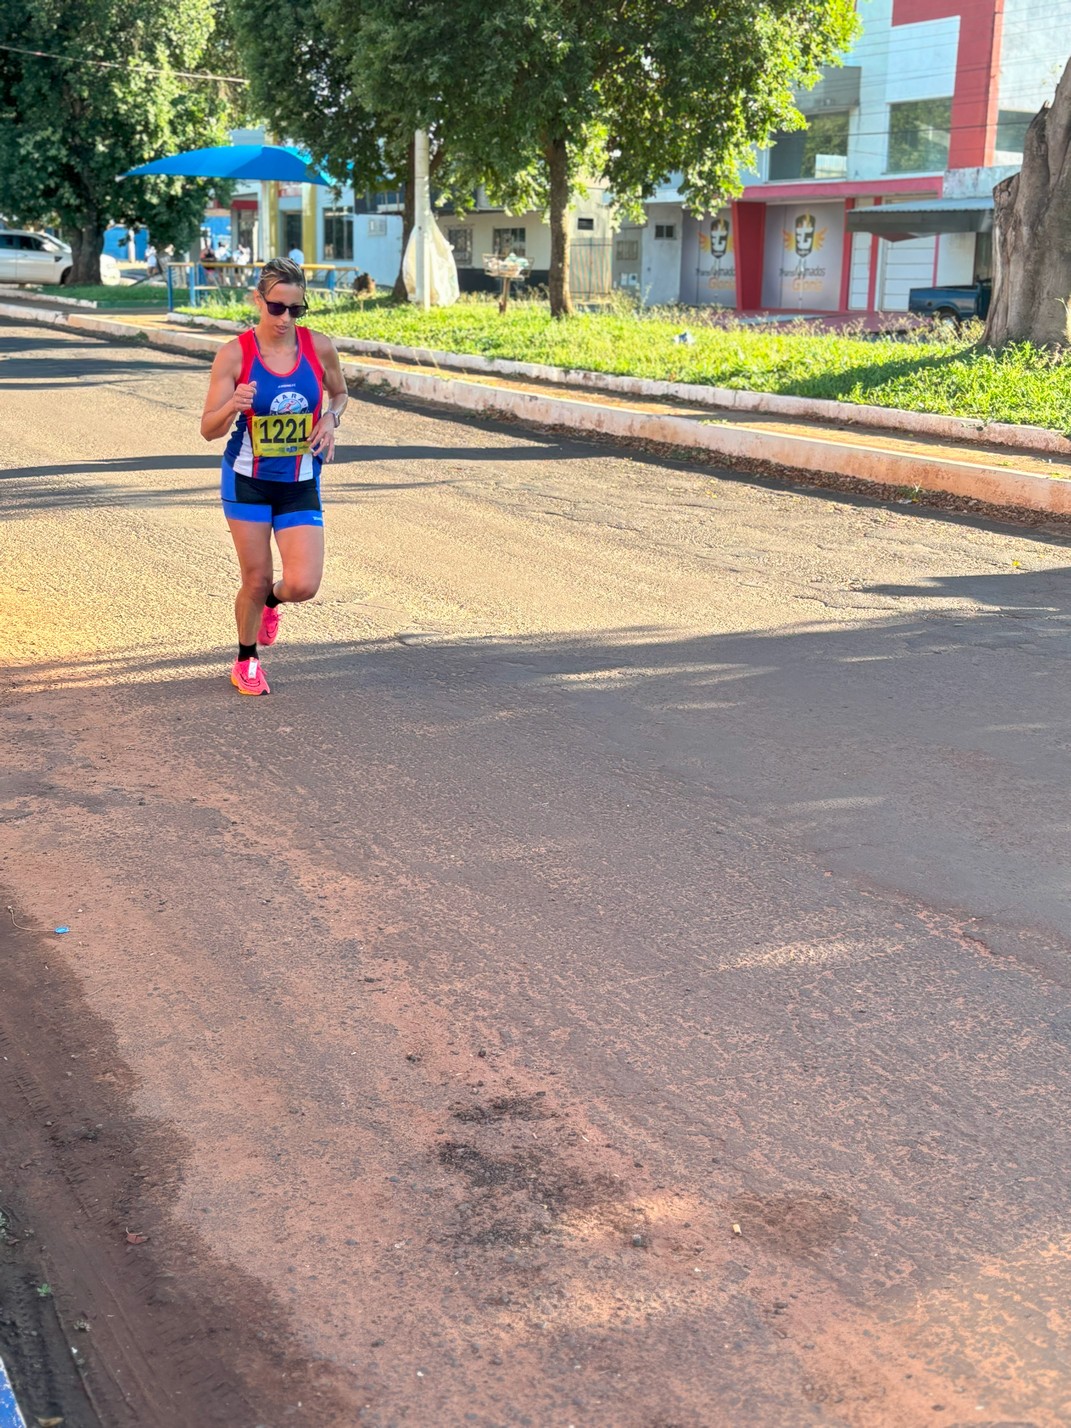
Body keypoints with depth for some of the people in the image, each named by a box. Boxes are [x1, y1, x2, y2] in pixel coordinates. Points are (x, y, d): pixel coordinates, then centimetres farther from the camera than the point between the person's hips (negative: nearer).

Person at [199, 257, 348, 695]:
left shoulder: (320, 347, -6)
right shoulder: (234, 354, -12)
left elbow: (339, 393, 15)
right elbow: (208, 429, -11)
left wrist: (330, 419, -7)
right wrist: (233, 407, -32)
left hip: (300, 484, 2)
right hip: (248, 481, -2)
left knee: (303, 585, -9)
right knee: (255, 580, 3)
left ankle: (271, 601, 30)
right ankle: (246, 663, 30)